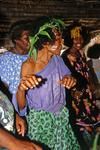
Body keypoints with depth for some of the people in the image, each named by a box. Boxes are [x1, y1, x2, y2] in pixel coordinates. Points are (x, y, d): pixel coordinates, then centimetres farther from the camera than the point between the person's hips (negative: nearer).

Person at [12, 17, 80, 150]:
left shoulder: (57, 59, -3)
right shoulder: (28, 66, -19)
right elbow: (21, 106, -18)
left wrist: (69, 79, -13)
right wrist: (21, 89, -40)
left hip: (61, 117, 5)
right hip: (41, 120, -5)